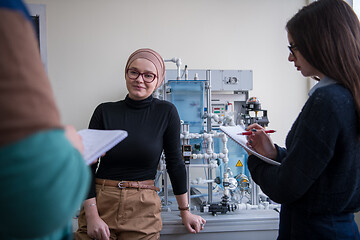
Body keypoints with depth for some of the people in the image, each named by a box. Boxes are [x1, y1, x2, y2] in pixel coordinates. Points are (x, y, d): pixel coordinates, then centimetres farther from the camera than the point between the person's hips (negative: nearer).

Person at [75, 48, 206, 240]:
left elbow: (175, 162, 2)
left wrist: (185, 211, 6)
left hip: (143, 210, 0)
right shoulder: (104, 111, -1)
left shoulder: (166, 112, -4)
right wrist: (92, 215, -11)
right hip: (100, 202, 1)